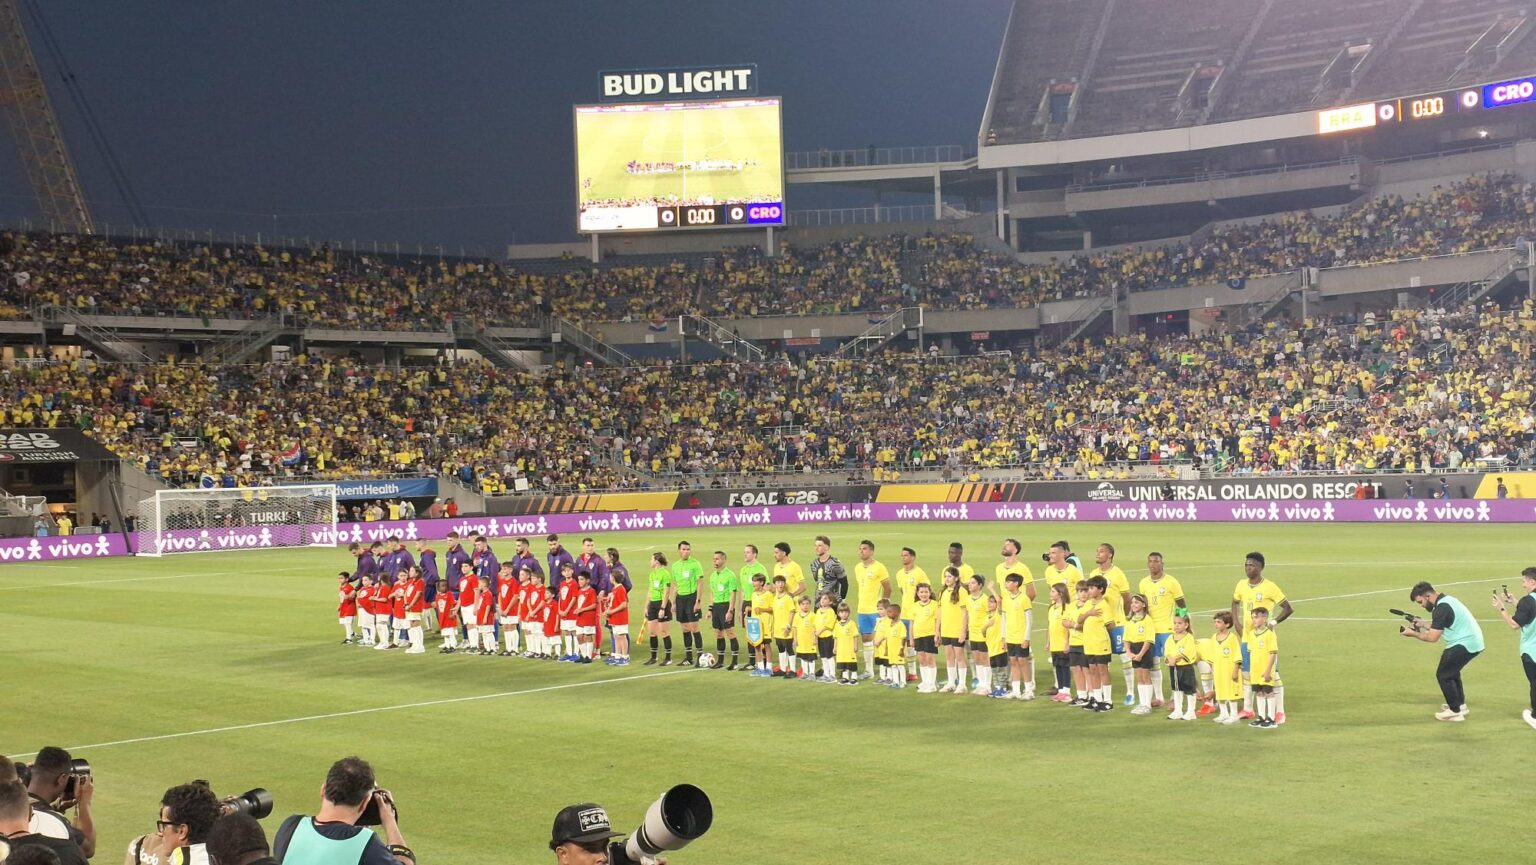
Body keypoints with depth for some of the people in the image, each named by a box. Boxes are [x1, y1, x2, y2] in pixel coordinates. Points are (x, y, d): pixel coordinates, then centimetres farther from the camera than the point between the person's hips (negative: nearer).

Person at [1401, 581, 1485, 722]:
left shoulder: (1441, 608, -20)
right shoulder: (1444, 600, 11)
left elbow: (1433, 637, -20)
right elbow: (1438, 626, 16)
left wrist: (1413, 634, -9)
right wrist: (1422, 623, 8)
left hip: (1465, 644, -10)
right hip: (1473, 641, 10)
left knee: (1443, 675, -3)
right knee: (1451, 671, 25)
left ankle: (1455, 712, 2)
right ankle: (1460, 704, 36)